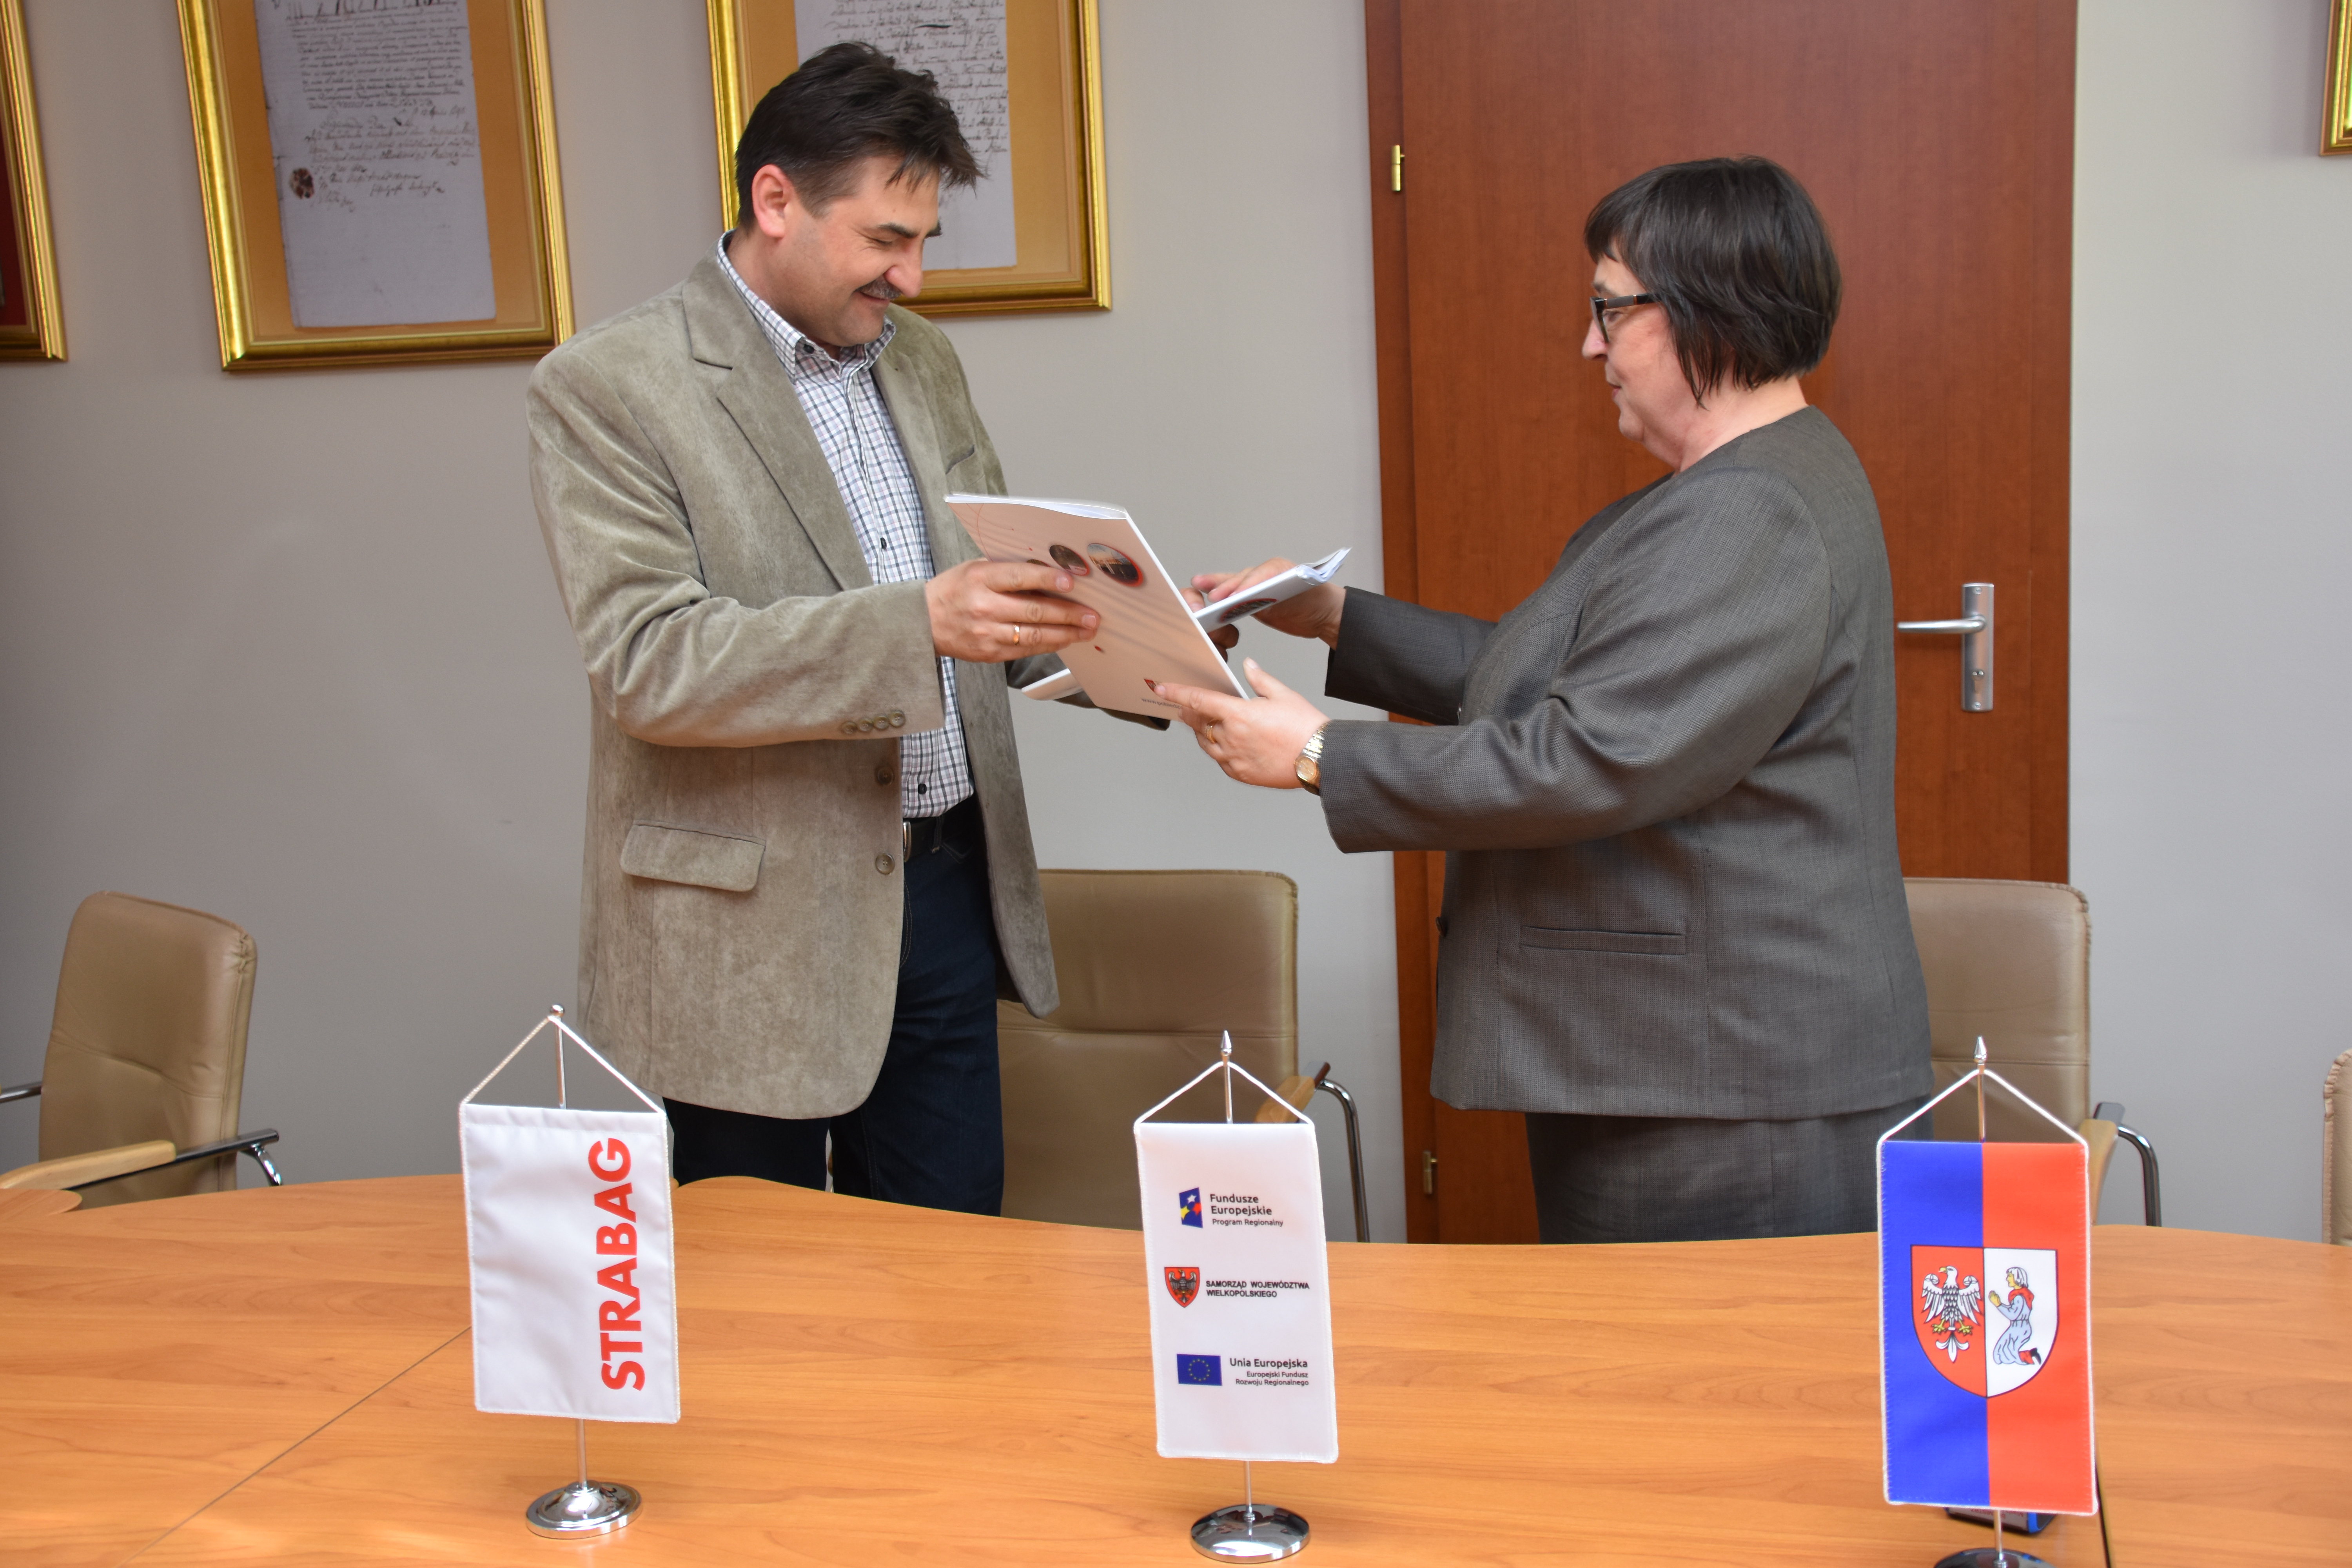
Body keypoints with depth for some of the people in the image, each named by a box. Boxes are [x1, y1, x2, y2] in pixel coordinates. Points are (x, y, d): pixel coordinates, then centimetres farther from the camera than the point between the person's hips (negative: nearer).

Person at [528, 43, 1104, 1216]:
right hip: (749, 928, -6)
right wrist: (917, 623, -30)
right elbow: (648, 666, -20)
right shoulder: (606, 388, -10)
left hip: (944, 888, 6)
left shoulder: (918, 359, 12)